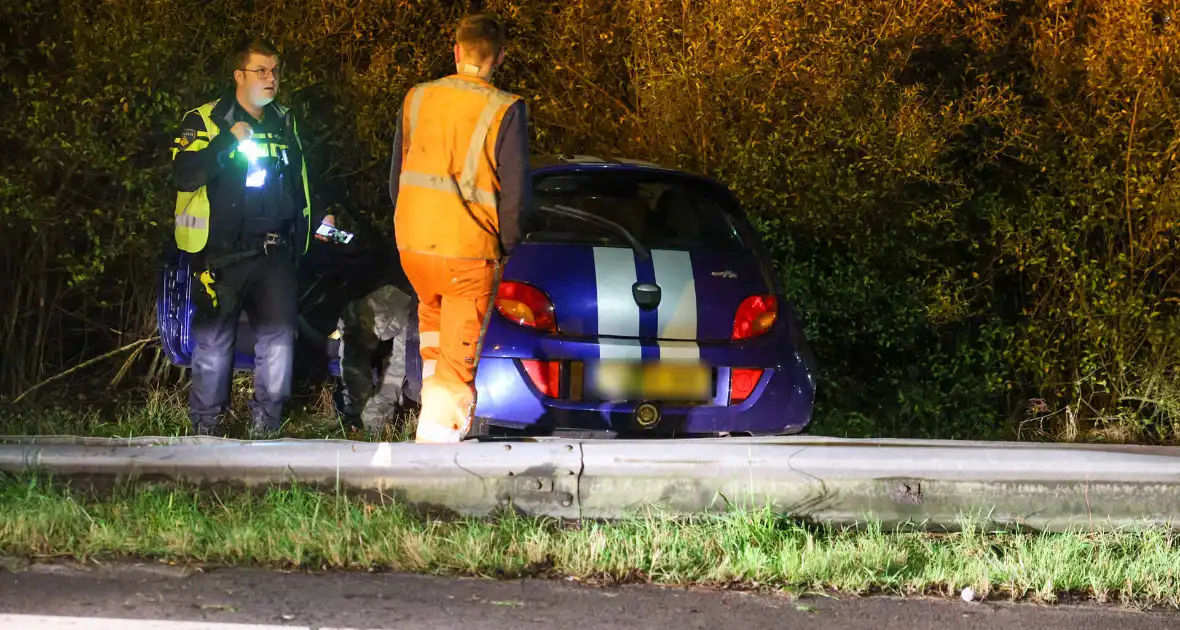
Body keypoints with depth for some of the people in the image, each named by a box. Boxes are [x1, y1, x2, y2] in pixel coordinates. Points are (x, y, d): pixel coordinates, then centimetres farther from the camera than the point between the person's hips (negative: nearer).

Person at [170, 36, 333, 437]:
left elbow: (298, 182, 27)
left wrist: (317, 219, 16)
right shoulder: (205, 121, -3)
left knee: (279, 336, -5)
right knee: (214, 343, 0)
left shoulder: (285, 124, 14)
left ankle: (265, 423, 6)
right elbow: (184, 176, -18)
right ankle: (207, 427, 12)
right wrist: (229, 141, -22)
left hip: (273, 252, 4)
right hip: (220, 254, -4)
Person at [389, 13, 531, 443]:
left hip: (412, 244, 4)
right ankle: (439, 435, -4)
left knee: (432, 312, 32)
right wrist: (505, 245, 7)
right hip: (470, 247, -4)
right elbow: (515, 188, -8)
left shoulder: (416, 99, 3)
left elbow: (396, 177, 10)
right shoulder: (505, 110, -9)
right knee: (459, 353, 2)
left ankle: (434, 401, 29)